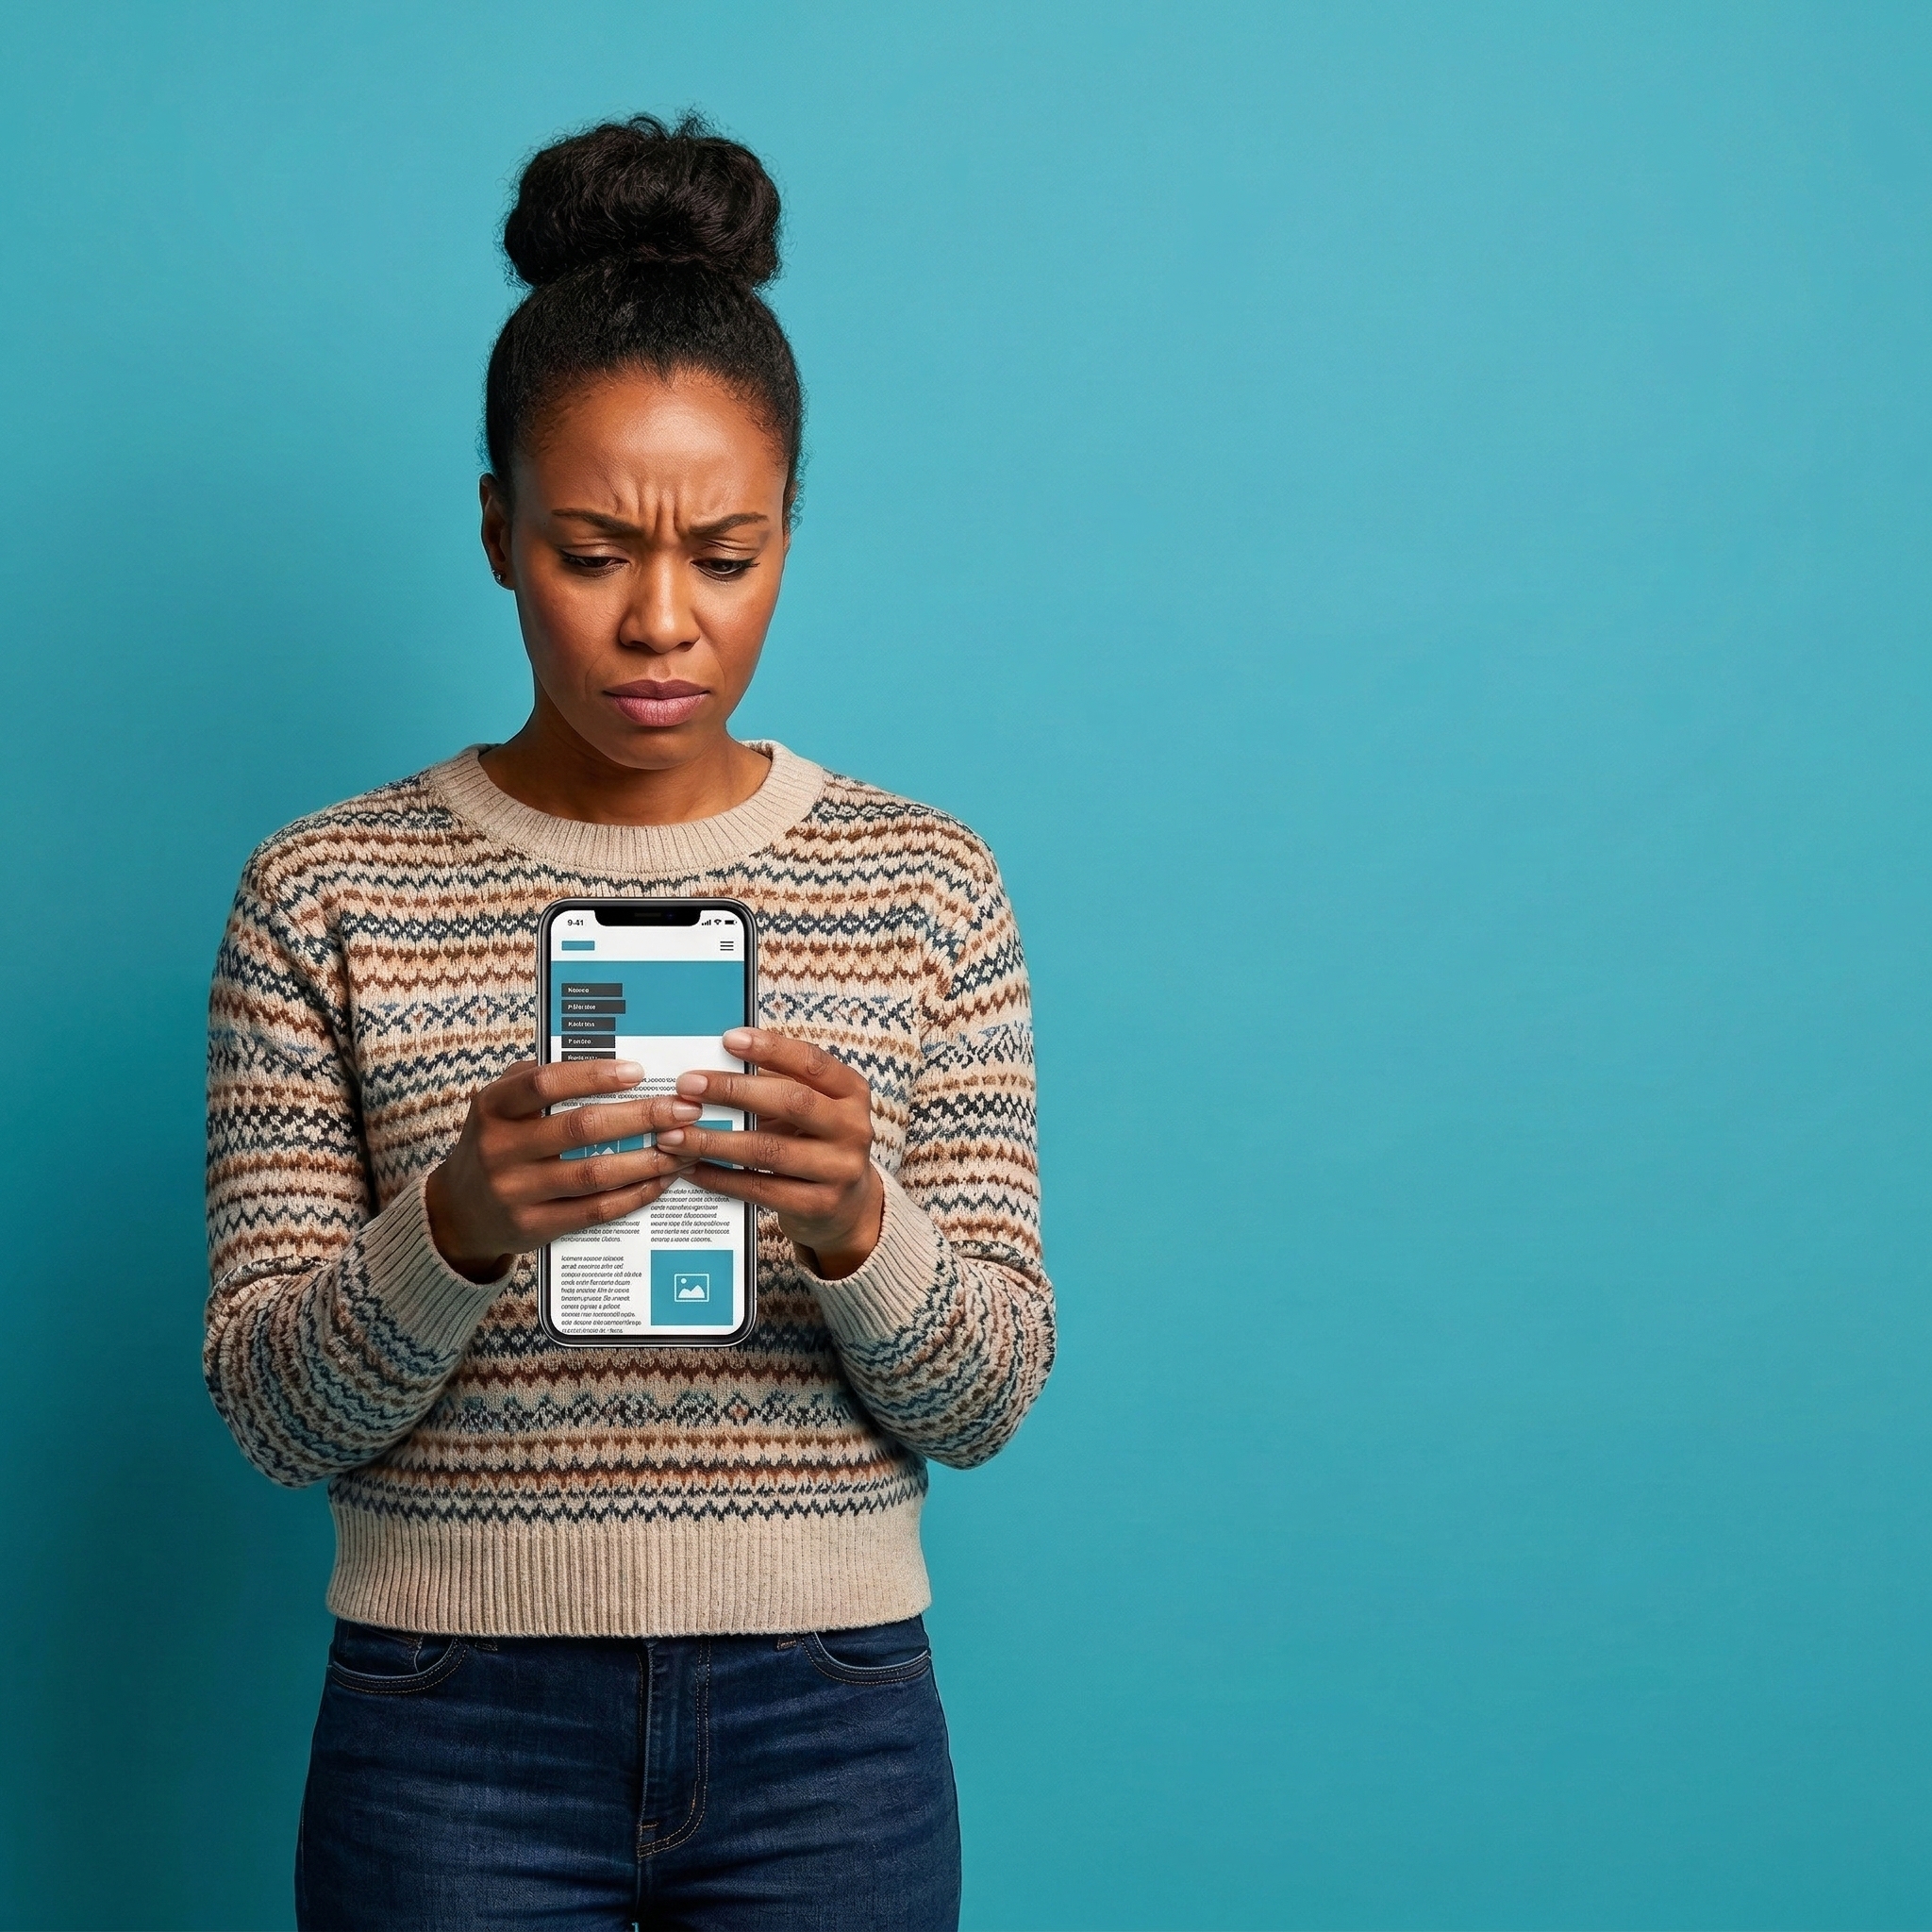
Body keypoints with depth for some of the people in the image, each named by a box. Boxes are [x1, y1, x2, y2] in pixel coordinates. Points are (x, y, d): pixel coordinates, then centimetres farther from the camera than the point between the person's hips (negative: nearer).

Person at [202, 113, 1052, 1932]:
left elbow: (989, 1395, -2)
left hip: (827, 1724, 1)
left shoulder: (923, 882, 0)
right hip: (454, 1730, -1)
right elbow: (275, 1411, -5)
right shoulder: (325, 895, -3)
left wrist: (856, 1223, -22)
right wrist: (454, 1229, -24)